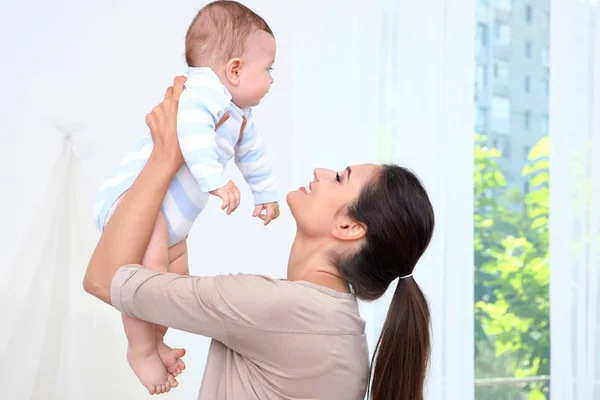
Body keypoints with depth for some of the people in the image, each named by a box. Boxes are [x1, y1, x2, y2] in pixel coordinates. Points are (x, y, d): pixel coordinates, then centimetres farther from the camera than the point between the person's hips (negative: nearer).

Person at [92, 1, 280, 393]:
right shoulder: (204, 89, -21)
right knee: (151, 260, -34)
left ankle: (156, 342, 39)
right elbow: (191, 127, -42)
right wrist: (217, 180, -50)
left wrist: (266, 194, 45)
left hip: (170, 220, 11)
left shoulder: (241, 117, 15)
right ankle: (141, 349, -22)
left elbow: (253, 153, 34)